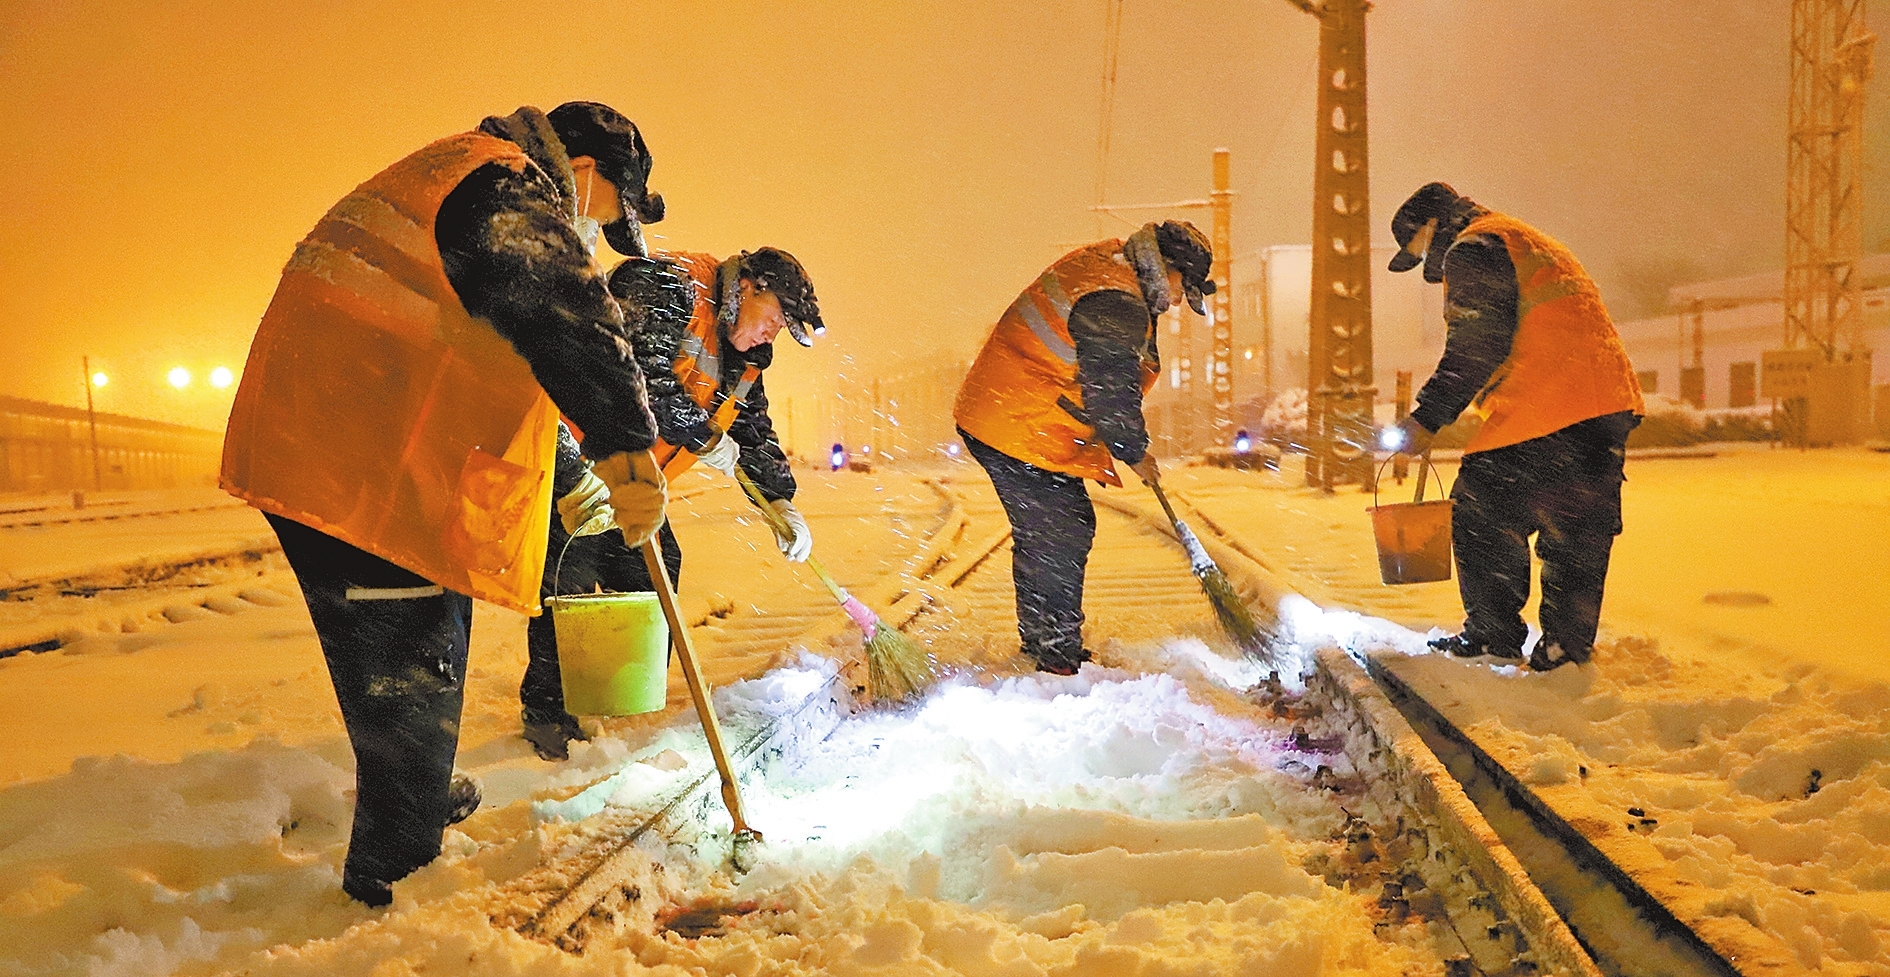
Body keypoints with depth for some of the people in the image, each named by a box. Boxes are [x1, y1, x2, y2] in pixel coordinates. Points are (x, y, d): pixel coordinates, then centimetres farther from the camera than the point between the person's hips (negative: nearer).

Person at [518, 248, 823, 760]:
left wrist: (780, 502, 3)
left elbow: (755, 430, 16)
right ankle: (545, 713, 3)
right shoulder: (665, 286, -18)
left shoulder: (742, 357, 10)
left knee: (655, 571, 5)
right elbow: (642, 376, -29)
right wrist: (705, 438, -21)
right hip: (572, 453, -9)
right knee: (573, 571, -11)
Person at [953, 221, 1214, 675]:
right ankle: (1057, 658, 1)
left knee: (1041, 533, 18)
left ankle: (1037, 639, 30)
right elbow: (1112, 394, -18)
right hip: (1020, 430, -11)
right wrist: (1136, 453, -2)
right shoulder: (1115, 304, -21)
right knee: (1063, 535, -6)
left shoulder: (1103, 263, 13)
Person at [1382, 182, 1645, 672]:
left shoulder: (1473, 249, -2)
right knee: (1578, 530, 12)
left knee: (1480, 518, 1)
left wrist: (1426, 420, -8)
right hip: (1608, 405, 10)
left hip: (1545, 409, -10)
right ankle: (1567, 646, 18)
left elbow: (1474, 350, -12)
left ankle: (1492, 636, 8)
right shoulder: (1524, 242, 30)